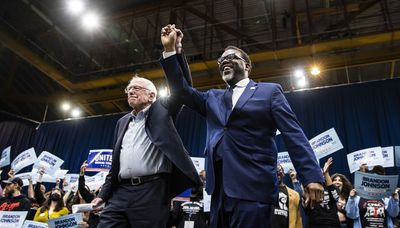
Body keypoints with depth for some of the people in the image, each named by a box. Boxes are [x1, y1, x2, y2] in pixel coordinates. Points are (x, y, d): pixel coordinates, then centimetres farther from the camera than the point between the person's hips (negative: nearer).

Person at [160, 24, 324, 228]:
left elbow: (293, 134, -1)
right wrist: (169, 50, 5)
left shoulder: (269, 91, 7)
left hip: (254, 187, -5)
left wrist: (312, 176, -11)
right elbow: (181, 90, 12)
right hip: (220, 188, 5)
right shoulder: (213, 98, 21)